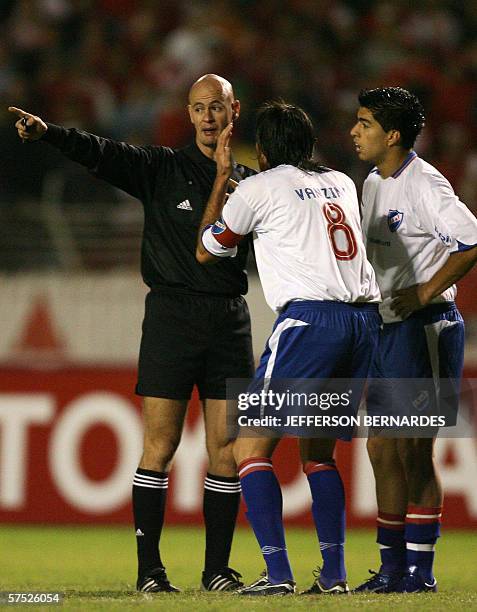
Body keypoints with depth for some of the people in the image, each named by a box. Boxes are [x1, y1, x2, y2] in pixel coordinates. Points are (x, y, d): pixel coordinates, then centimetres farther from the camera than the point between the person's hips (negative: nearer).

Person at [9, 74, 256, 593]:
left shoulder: (249, 181, 12)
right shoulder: (162, 169, 4)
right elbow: (101, 154, -10)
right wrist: (47, 132, -27)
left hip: (229, 320, 2)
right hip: (171, 315, -2)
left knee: (226, 447, 0)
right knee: (160, 444, -6)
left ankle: (217, 569, 7)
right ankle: (149, 568, -3)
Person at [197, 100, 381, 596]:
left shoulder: (258, 188, 3)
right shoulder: (341, 183, 20)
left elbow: (206, 252, 17)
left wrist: (222, 175, 25)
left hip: (308, 319, -6)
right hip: (363, 318, 7)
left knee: (250, 449, -1)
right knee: (318, 452, 19)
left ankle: (277, 573, -13)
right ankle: (334, 573, 10)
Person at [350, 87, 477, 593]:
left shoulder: (424, 185, -14)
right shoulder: (373, 184, 14)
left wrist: (425, 292, -19)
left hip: (425, 327, -9)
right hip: (385, 330, 9)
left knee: (413, 448, -8)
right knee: (382, 447, 8)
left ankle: (420, 569, -4)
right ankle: (392, 567, 13)